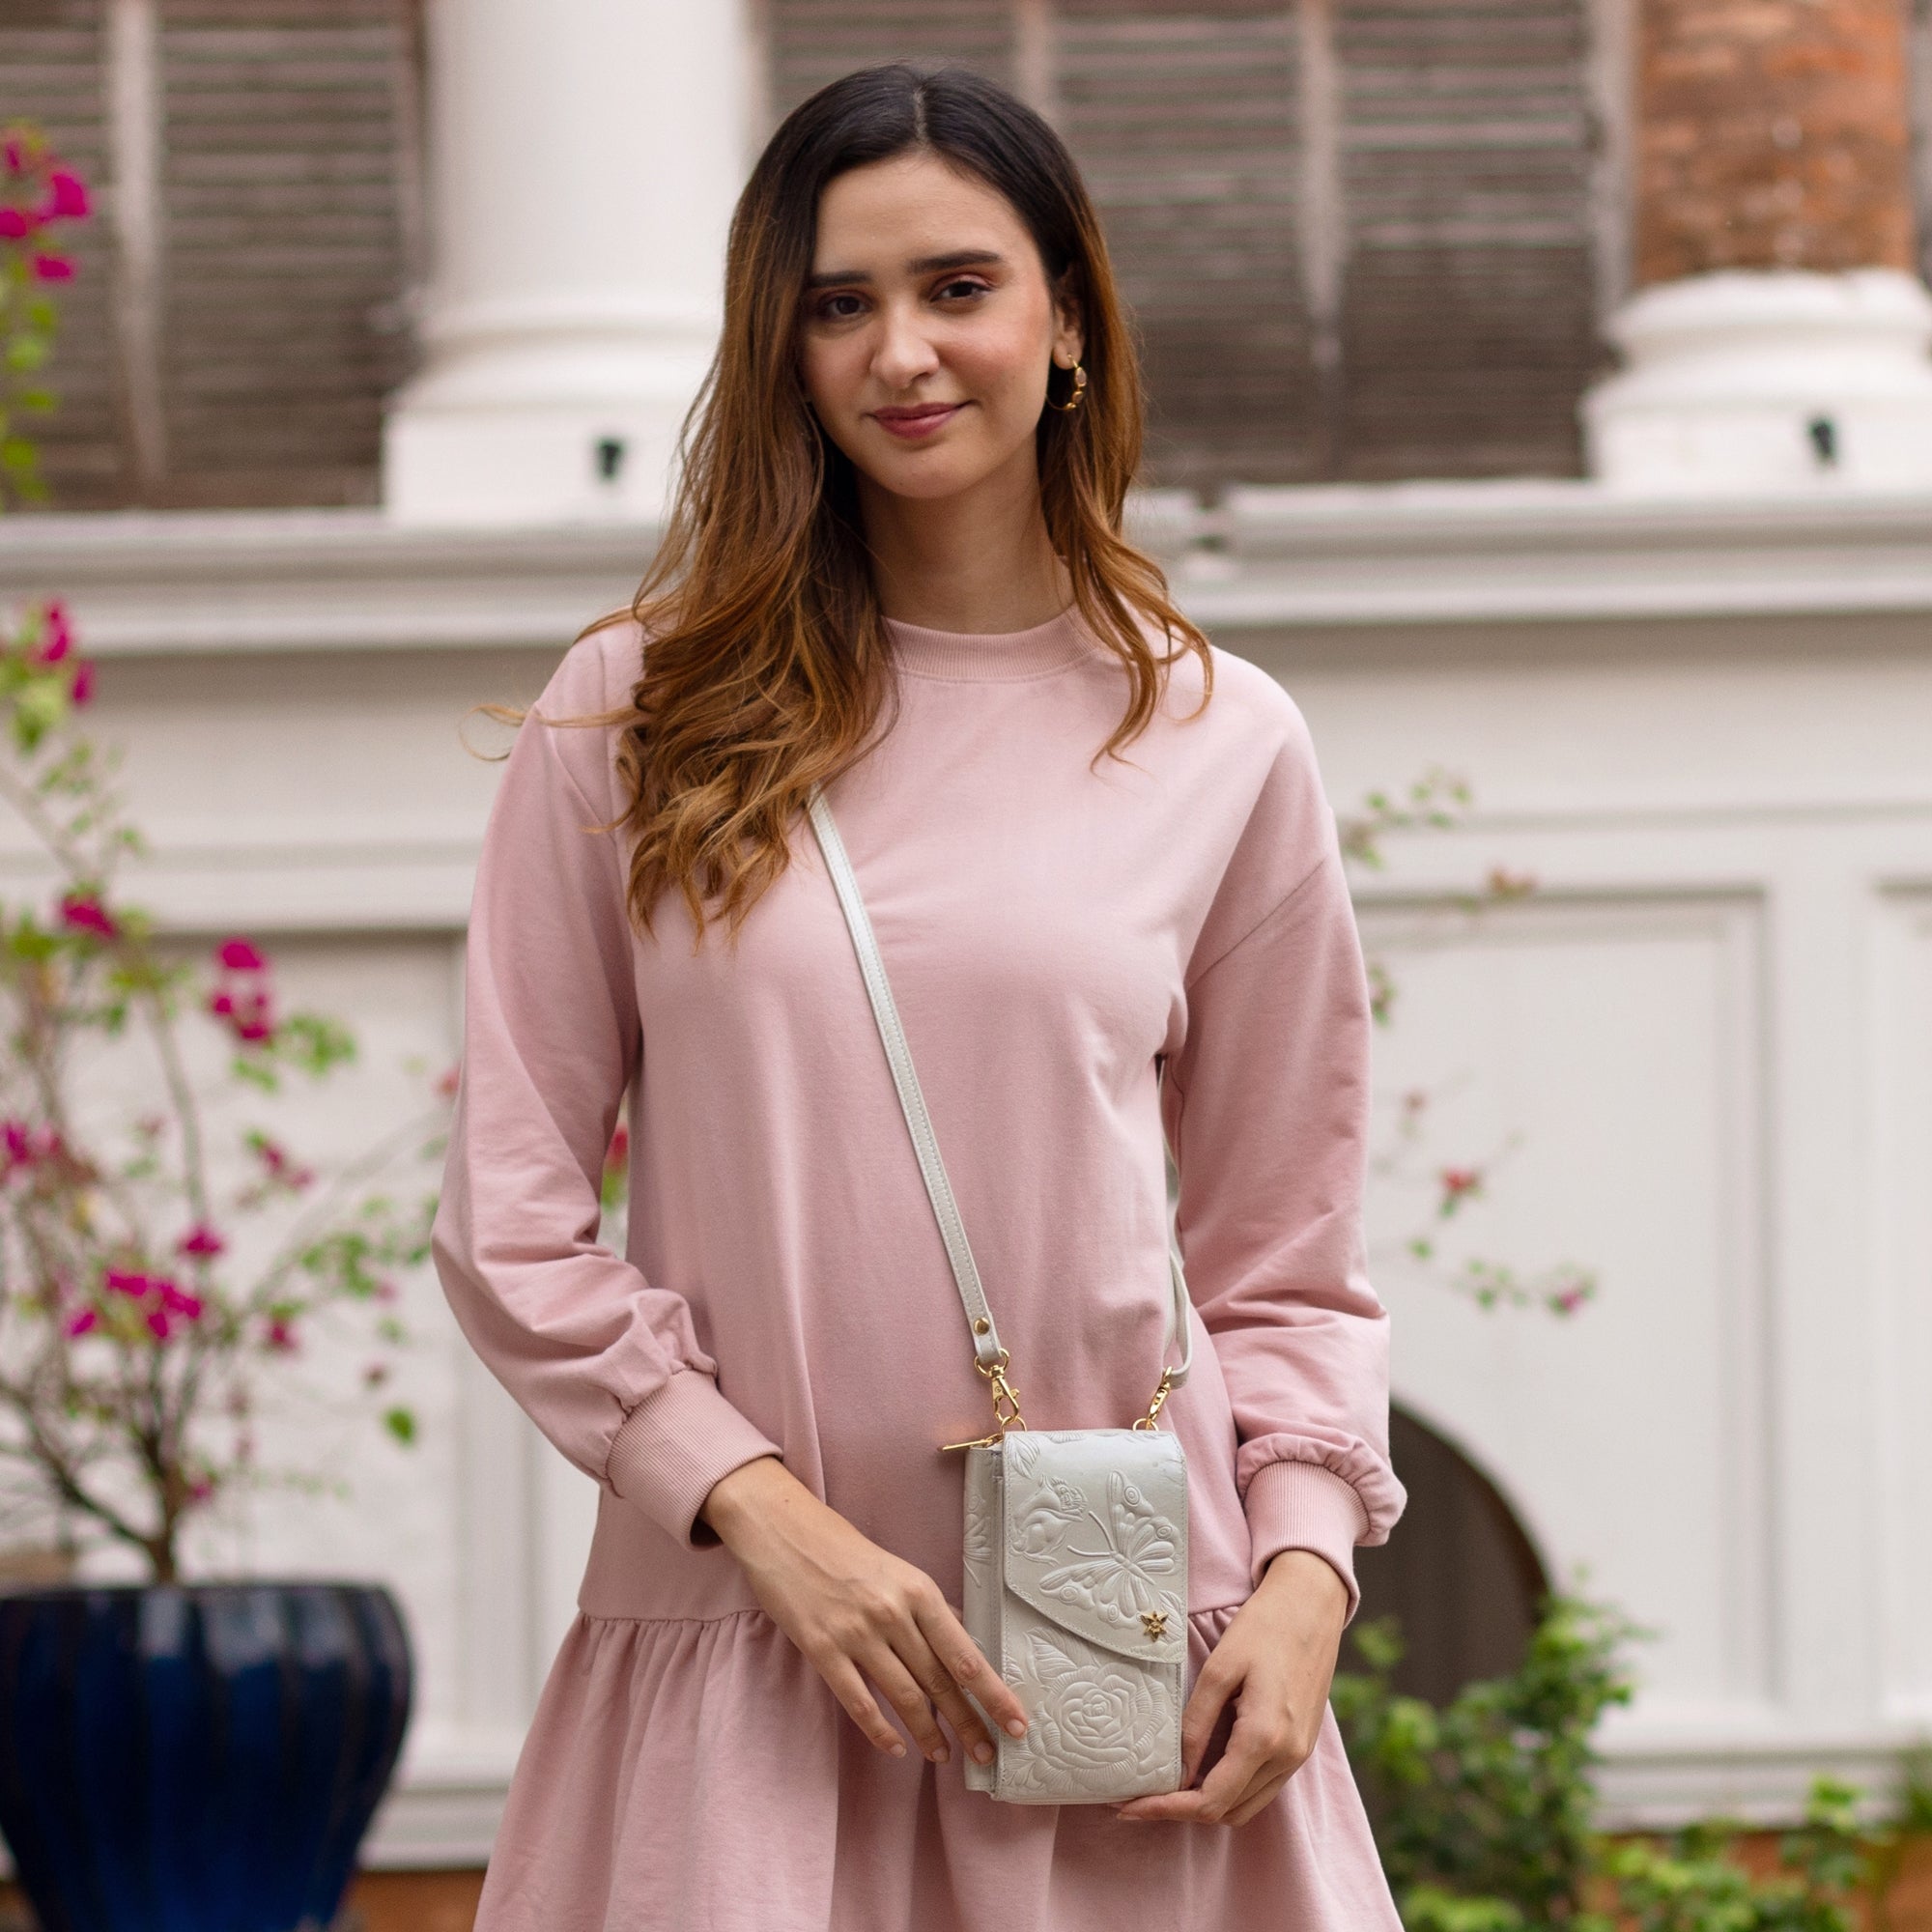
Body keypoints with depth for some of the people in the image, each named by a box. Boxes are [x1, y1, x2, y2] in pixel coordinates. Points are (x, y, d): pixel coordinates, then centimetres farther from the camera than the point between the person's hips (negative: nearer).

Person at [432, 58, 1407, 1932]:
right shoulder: (630, 719, 4)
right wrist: (764, 1511, -10)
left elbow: (1285, 1266, 10)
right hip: (733, 1643, -1)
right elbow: (508, 1215, 1)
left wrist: (1304, 1569, -6)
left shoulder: (1223, 744, 6)